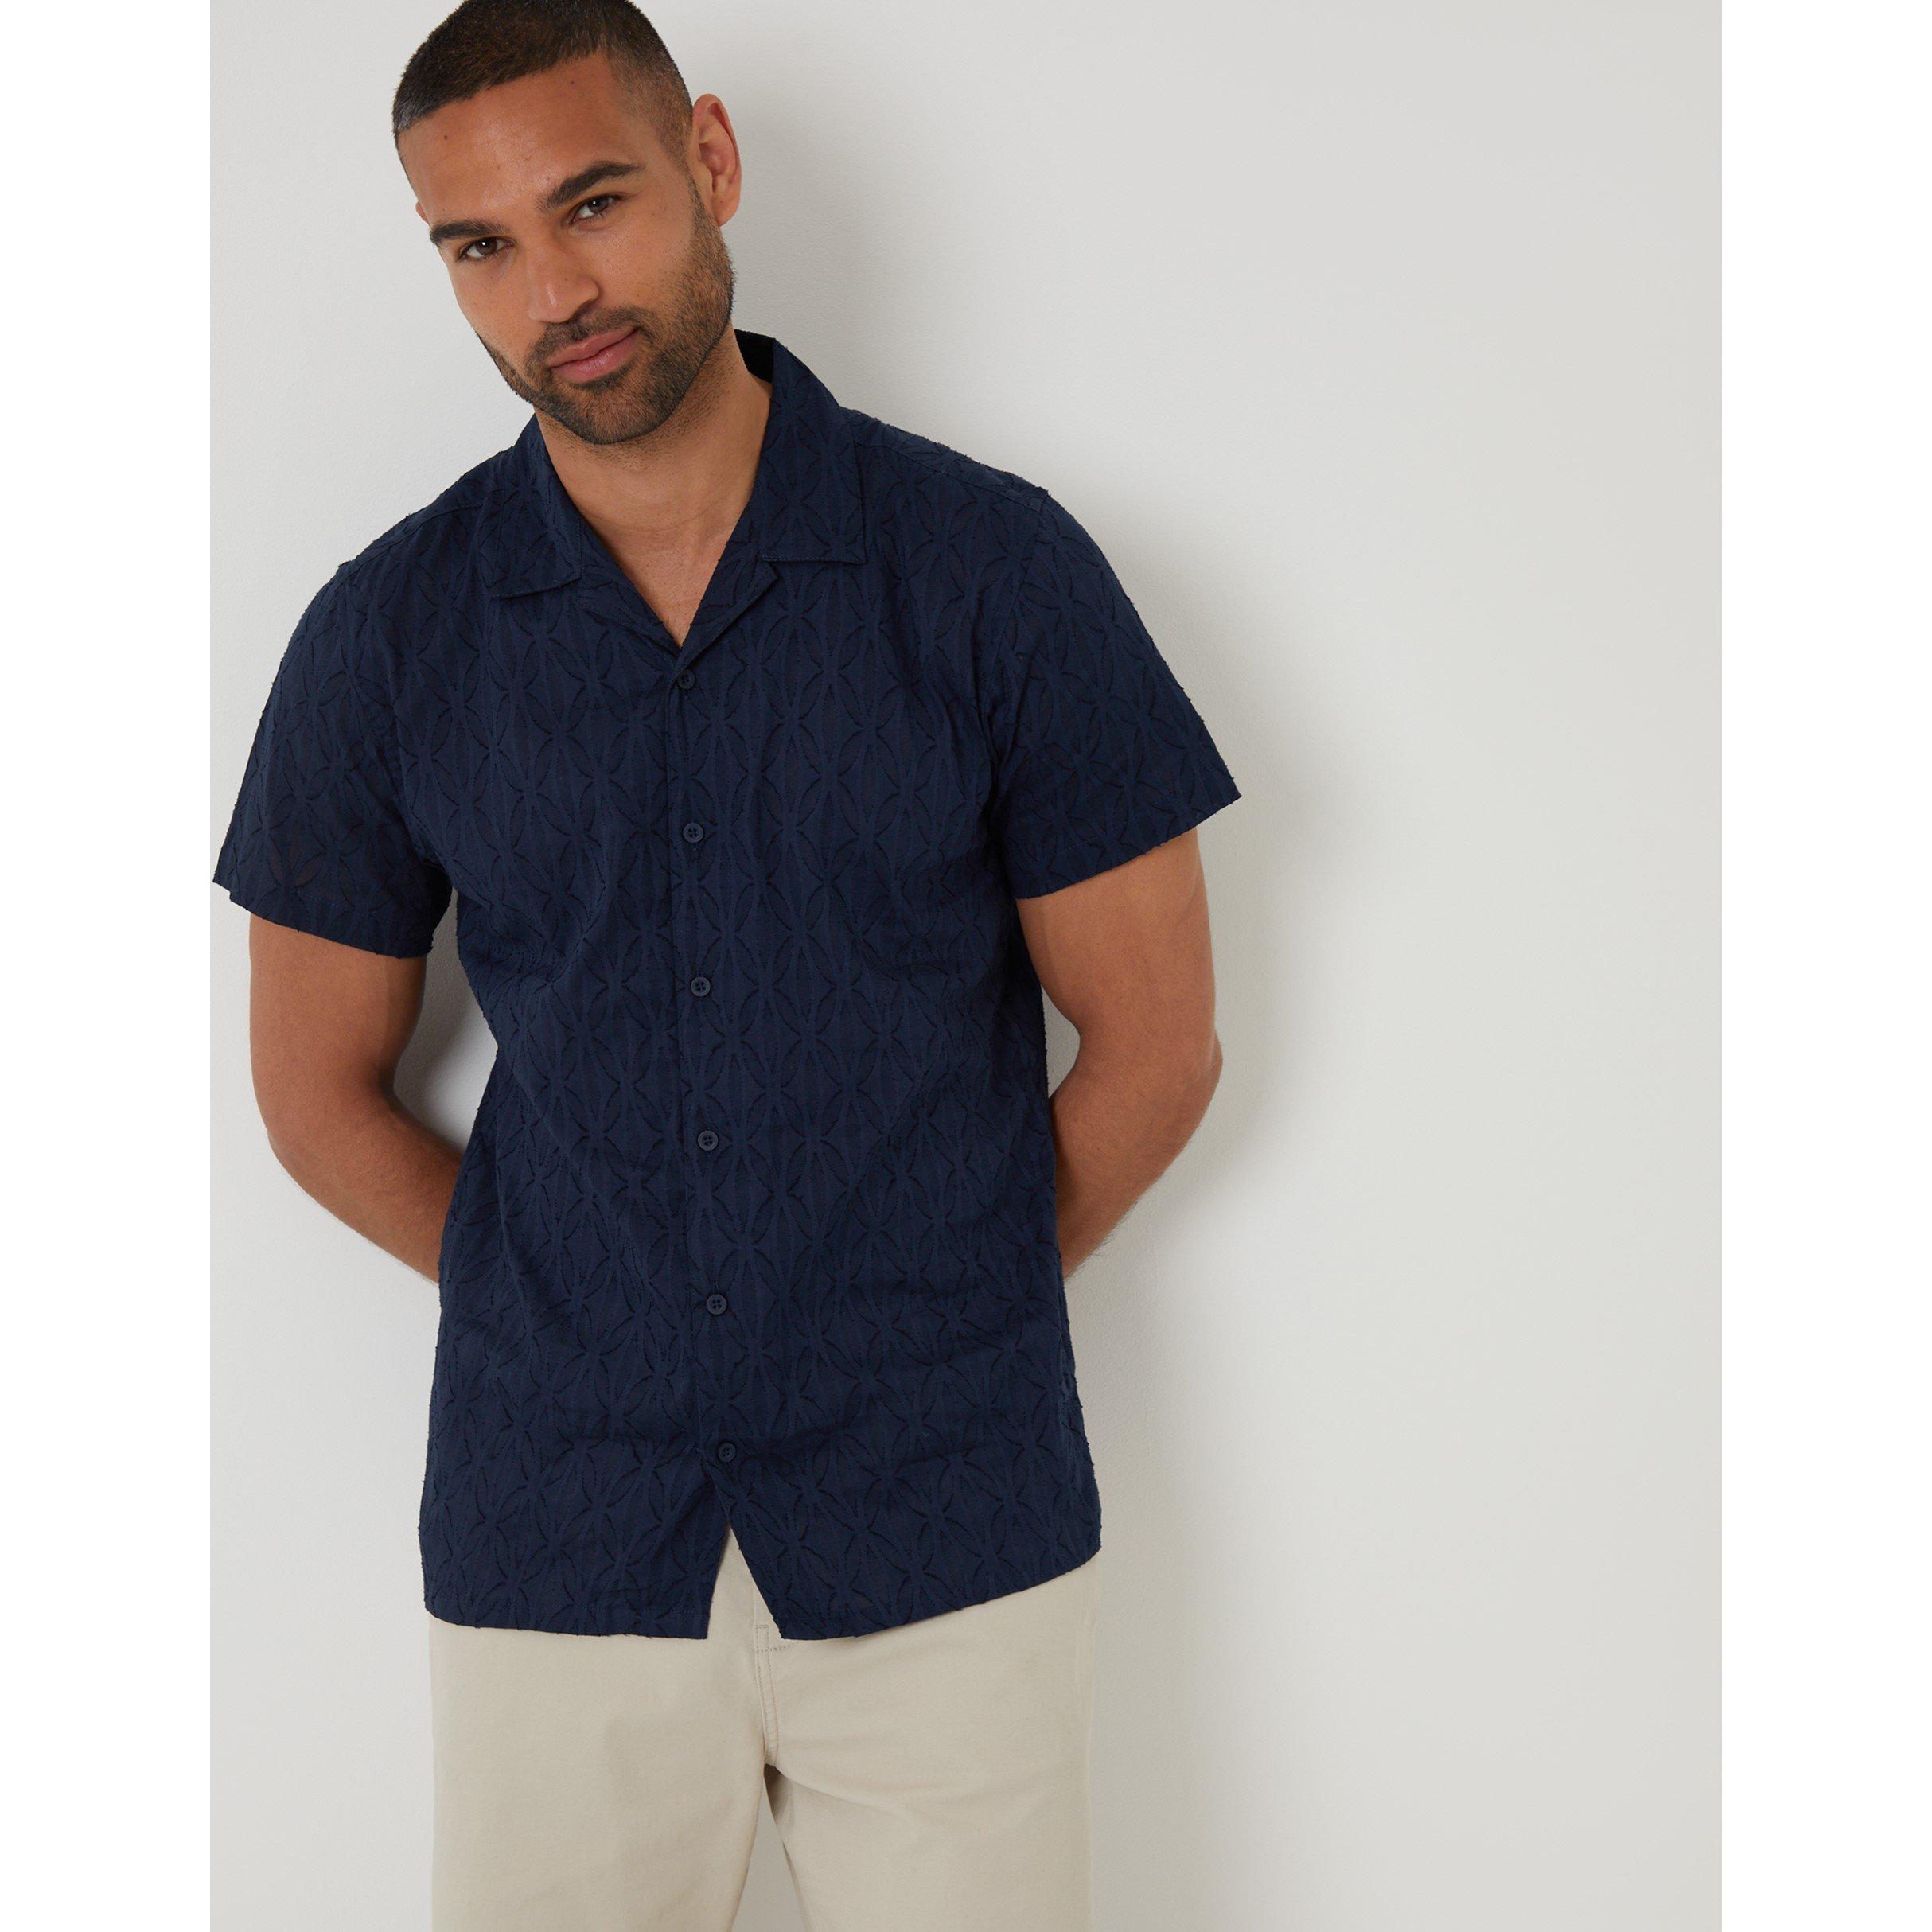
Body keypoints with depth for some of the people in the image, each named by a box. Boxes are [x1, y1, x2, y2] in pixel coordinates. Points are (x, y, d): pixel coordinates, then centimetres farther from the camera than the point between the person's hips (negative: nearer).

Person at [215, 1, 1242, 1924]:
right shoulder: (388, 633, -2)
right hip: (556, 1547, 1)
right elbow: (319, 1090, 8)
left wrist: (932, 1312, 7)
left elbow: (1156, 1047, 0)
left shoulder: (998, 567, -6)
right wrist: (584, 1318, 9)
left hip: (952, 1539, -1)